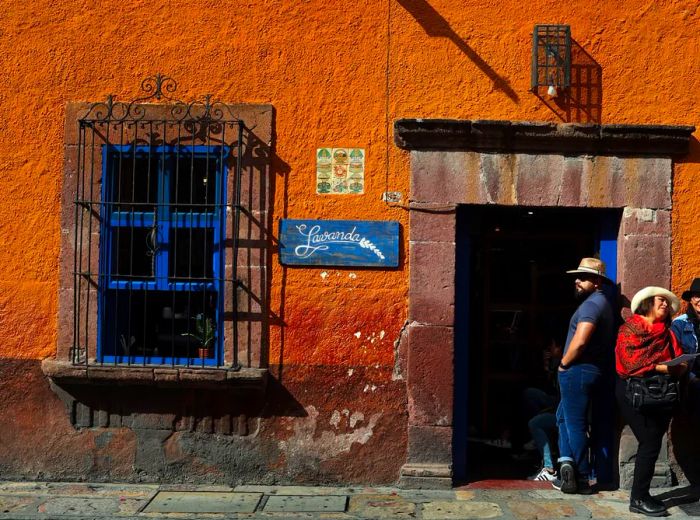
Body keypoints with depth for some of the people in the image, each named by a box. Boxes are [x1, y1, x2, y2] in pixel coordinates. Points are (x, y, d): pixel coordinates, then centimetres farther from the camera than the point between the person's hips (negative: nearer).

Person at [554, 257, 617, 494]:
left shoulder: (591, 304, -17)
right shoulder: (604, 301, 13)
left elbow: (580, 341, -27)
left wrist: (564, 363, -12)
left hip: (578, 370, -9)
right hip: (600, 371, 9)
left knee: (575, 425, -1)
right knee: (564, 416, 16)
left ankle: (582, 480, 4)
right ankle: (569, 462, 12)